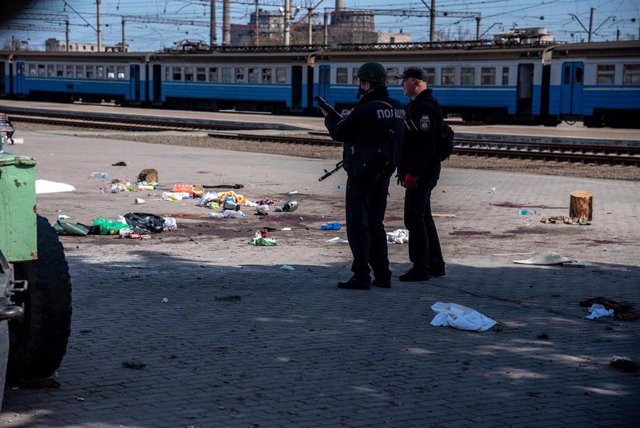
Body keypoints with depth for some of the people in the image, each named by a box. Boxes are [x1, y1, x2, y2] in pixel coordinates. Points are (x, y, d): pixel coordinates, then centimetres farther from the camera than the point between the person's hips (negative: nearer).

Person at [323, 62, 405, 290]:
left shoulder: (365, 110, -19)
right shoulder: (397, 109, 6)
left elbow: (339, 133, -10)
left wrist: (330, 120, 12)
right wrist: (340, 119, 16)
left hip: (362, 174, -8)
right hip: (384, 174, 8)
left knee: (357, 224, -1)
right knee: (375, 223, 17)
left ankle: (361, 277, -3)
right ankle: (382, 275, 19)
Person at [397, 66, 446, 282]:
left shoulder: (425, 107, -18)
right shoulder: (417, 105, 16)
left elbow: (426, 144, -25)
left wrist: (412, 173, -25)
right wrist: (405, 170, 21)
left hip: (420, 173, -11)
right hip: (422, 172, 11)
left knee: (414, 219, -7)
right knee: (424, 217, 16)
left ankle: (420, 268, -3)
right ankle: (435, 264, 22)